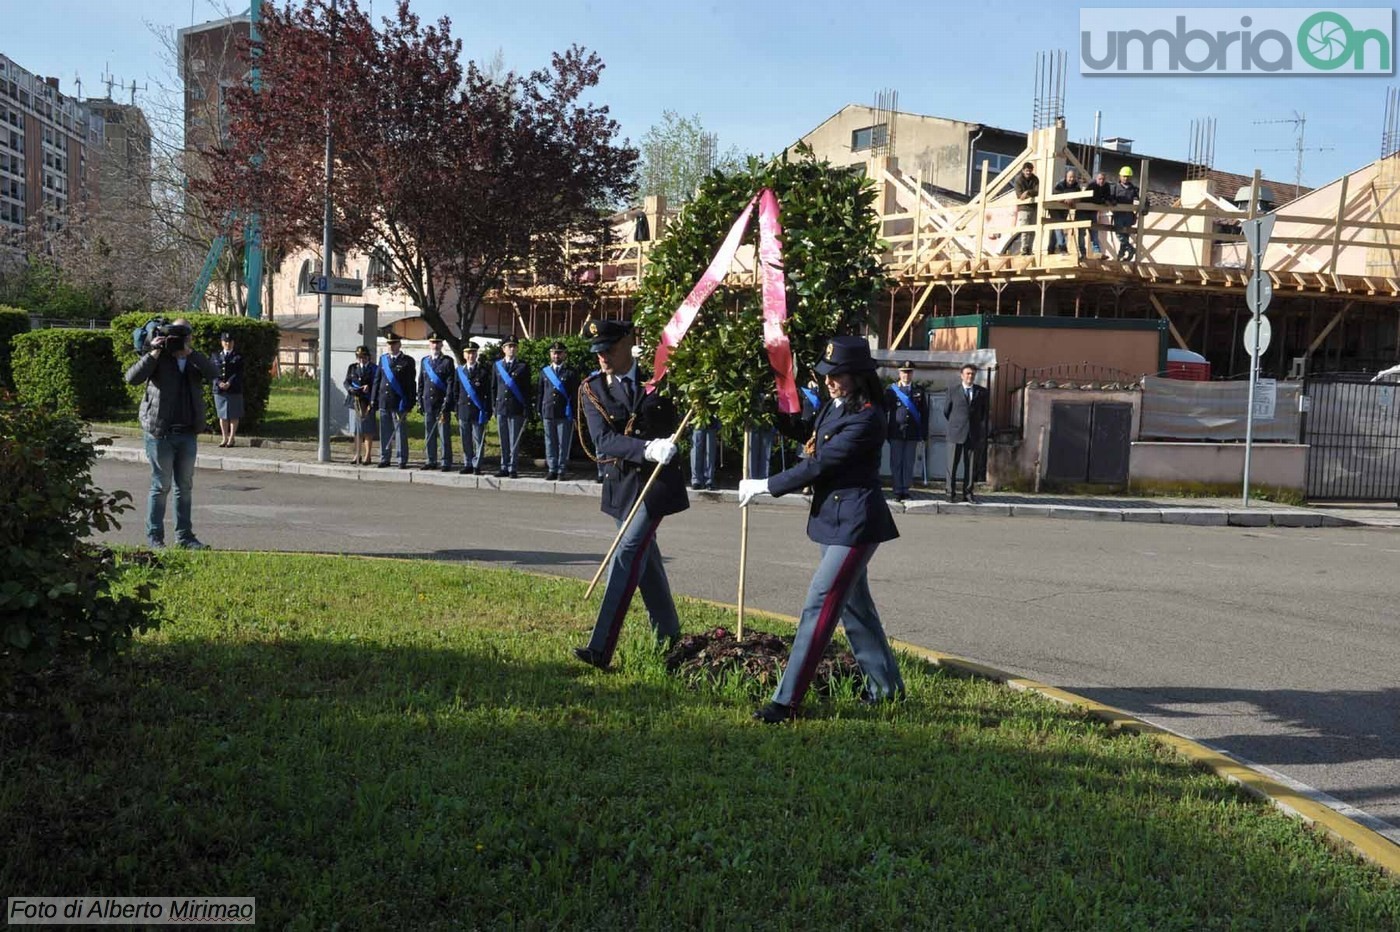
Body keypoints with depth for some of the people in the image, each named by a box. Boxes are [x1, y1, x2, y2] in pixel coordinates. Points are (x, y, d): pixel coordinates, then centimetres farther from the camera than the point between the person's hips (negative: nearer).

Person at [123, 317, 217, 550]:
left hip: (188, 433, 4)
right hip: (160, 432, -4)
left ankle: (184, 535, 16)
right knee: (161, 486, -1)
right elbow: (132, 378, -13)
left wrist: (188, 351, -17)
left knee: (185, 486, 9)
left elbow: (213, 373, -11)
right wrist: (154, 353, -17)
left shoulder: (195, 360, 10)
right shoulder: (158, 358, 0)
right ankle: (154, 536, 7)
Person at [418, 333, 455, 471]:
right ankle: (431, 461, 15)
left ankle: (446, 462, 0)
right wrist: (420, 402, 10)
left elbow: (450, 384, -7)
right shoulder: (424, 361, 14)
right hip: (428, 404, 5)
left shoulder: (447, 361, -2)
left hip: (442, 404, -5)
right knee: (429, 434, 8)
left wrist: (447, 404, -13)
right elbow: (420, 383, 17)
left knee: (444, 435, -4)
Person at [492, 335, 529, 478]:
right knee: (503, 440, 6)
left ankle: (513, 468, 2)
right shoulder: (497, 365, 12)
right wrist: (494, 406, 8)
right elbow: (493, 387, 14)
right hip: (501, 408, 3)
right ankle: (504, 467, 13)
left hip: (516, 409, -3)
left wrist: (526, 408, -5)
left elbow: (527, 389, 1)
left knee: (514, 440, -2)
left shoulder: (522, 367, 2)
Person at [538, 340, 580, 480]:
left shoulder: (571, 373, 3)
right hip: (548, 413, 3)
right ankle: (552, 469, 12)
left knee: (563, 443, -1)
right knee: (550, 443, 6)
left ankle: (561, 470, 5)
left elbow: (575, 394, 0)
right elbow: (540, 392, 15)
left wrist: (573, 413, -7)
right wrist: (539, 410, 8)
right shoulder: (544, 372, 13)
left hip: (565, 414, -3)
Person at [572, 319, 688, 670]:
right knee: (645, 556, 14)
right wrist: (646, 449, -30)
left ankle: (601, 648, -19)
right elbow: (603, 440, -15)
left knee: (628, 553, -14)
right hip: (620, 481, 4)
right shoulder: (591, 389, -1)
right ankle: (668, 637, 30)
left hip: (657, 479, -4)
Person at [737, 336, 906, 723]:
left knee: (820, 605, -9)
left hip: (854, 520, -10)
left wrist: (765, 486, -15)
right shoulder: (833, 407, 9)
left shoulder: (866, 418, -19)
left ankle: (786, 701, -6)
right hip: (834, 516, 10)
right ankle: (887, 686, 31)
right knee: (853, 603, 17)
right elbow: (807, 433, 30)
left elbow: (819, 464, -21)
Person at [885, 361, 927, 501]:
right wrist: (884, 431, -6)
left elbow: (924, 413, 9)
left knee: (909, 463, 4)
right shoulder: (891, 390, 4)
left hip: (913, 433, 1)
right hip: (896, 433, -1)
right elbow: (884, 410, 2)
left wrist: (923, 433, 4)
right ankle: (898, 491, 6)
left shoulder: (919, 391, 9)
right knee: (896, 463, 0)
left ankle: (905, 490, 10)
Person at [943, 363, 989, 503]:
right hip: (956, 434, -1)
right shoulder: (953, 391, 5)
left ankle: (968, 494, 8)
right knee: (952, 464, -1)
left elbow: (984, 413, 17)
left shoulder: (982, 392, 9)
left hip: (974, 434, 1)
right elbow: (946, 411, 12)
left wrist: (981, 428, 13)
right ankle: (950, 493, 4)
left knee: (971, 466, 2)